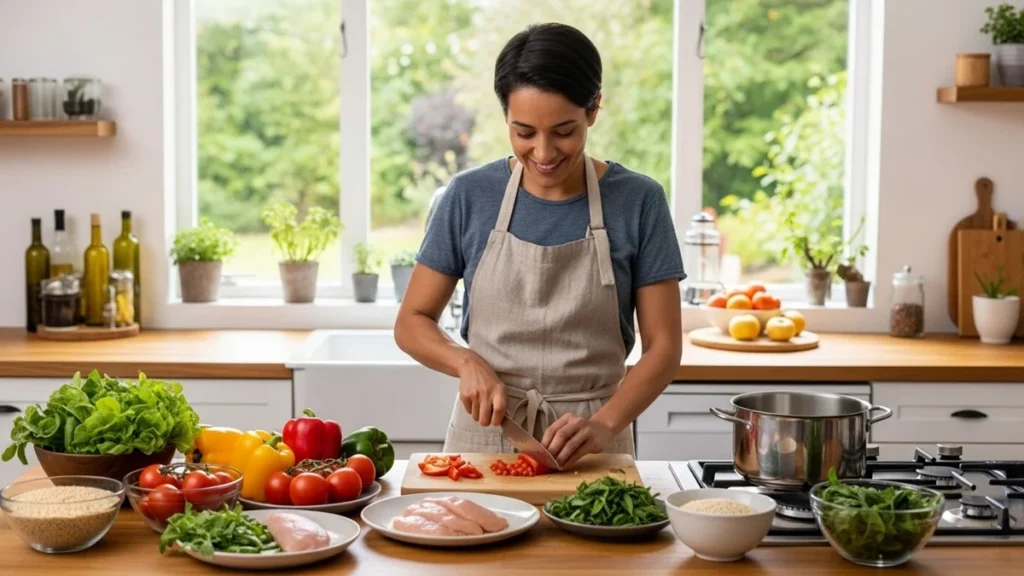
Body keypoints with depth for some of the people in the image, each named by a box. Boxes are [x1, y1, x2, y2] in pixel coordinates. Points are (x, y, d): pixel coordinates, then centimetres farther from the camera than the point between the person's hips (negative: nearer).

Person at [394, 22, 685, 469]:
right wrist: (468, 363, -14)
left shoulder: (638, 201, -4)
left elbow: (663, 345, -3)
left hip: (590, 448, 0)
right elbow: (412, 321, 5)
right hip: (484, 433, 1)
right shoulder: (470, 196, -2)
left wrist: (604, 424, -18)